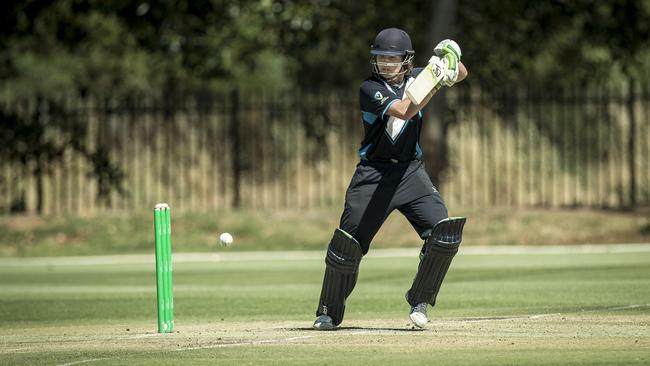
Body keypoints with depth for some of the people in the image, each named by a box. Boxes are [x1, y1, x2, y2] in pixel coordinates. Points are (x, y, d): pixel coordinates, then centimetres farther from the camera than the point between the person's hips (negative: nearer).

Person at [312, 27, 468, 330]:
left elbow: (460, 74, 3)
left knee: (445, 233, -15)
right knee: (347, 244, -3)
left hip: (411, 172, 3)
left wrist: (450, 59, -20)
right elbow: (404, 111, -27)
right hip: (374, 175, -3)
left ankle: (419, 301, 1)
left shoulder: (415, 78, 4)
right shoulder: (370, 89, -12)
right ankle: (329, 313, 15)